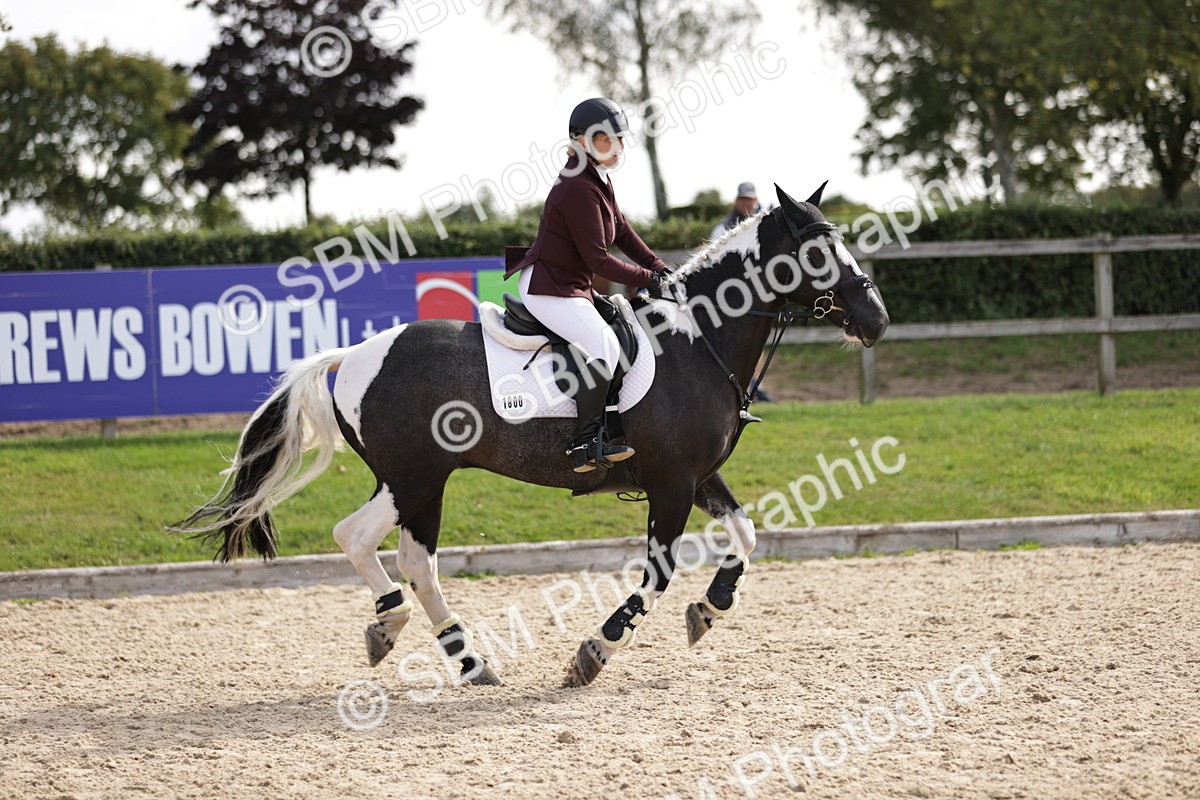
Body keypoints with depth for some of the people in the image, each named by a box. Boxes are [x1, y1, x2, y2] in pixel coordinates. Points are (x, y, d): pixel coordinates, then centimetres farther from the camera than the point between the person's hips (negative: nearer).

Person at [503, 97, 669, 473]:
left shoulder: (599, 181, 10)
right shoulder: (579, 189, -21)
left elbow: (622, 231, 19)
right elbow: (598, 260, -22)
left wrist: (659, 269, 9)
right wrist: (647, 279, -16)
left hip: (573, 287, 11)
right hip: (548, 288, -11)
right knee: (605, 346, -26)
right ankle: (587, 444, -27)